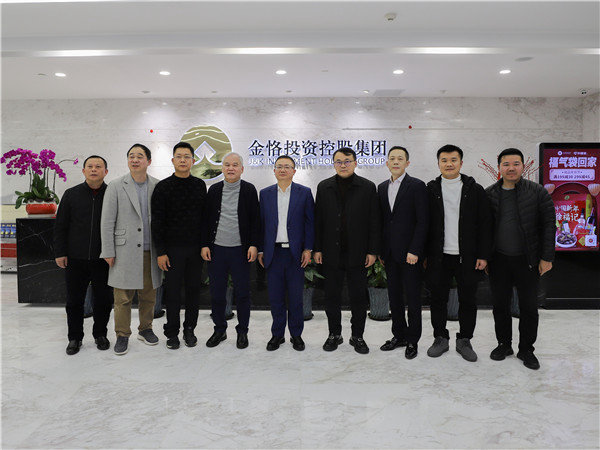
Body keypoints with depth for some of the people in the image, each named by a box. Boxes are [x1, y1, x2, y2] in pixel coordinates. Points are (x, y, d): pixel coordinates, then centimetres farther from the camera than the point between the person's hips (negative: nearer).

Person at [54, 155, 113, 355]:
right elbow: (60, 226, 7)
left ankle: (100, 334, 28)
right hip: (75, 259, 1)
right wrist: (60, 253, 1)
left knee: (104, 300, 9)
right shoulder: (71, 194, 4)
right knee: (74, 300, 10)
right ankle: (74, 337, 26)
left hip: (103, 259, -1)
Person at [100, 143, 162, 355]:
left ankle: (145, 329, 28)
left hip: (150, 251, 3)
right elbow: (107, 222, -1)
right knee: (123, 297, 3)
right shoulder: (116, 186, -1)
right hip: (125, 251, -2)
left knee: (149, 295, 12)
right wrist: (108, 252, -4)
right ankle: (122, 335, 18)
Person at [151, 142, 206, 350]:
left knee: (193, 289, 9)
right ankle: (172, 332, 19)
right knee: (173, 291, 4)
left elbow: (205, 216, 10)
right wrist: (160, 251, -9)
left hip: (196, 248, 3)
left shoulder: (200, 185, 7)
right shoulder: (163, 187, -2)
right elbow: (157, 222, -4)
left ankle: (189, 330, 24)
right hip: (172, 249, -2)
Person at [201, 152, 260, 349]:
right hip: (216, 250, 3)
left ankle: (242, 332, 22)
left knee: (242, 293, 6)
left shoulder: (249, 190, 1)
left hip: (240, 250, -2)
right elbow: (206, 219, 9)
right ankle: (220, 330, 26)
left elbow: (255, 220, 0)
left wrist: (253, 245, -8)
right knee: (216, 293, 9)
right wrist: (204, 244, 2)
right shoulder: (214, 189, 8)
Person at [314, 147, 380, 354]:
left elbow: (374, 222, 0)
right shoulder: (324, 187, 6)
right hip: (331, 253, 2)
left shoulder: (367, 187, 1)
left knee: (358, 297, 7)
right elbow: (318, 220, 7)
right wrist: (317, 249, 3)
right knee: (332, 296, 10)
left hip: (357, 254, -1)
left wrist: (373, 251, -5)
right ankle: (334, 334, 26)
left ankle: (357, 336, 23)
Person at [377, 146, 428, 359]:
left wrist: (414, 251, -16)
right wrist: (380, 250, 9)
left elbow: (423, 221, -11)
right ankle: (399, 335, 27)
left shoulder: (417, 186, -6)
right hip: (390, 253, 6)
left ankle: (412, 340, 18)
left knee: (413, 298, 5)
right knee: (394, 296, 13)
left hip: (409, 253, -5)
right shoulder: (382, 187, 12)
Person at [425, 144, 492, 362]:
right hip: (439, 257, 1)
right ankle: (440, 339, 25)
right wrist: (423, 254, 1)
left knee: (468, 301, 9)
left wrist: (483, 255, -4)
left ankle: (464, 340, 26)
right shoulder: (430, 190, 4)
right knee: (438, 299, 8)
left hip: (467, 257, 0)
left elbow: (485, 225, 2)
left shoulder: (475, 190, 2)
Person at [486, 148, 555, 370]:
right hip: (498, 260, 2)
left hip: (527, 261, -1)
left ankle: (526, 350, 25)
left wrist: (546, 257, -7)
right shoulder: (489, 194, 2)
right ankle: (504, 344, 29)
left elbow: (549, 225, -3)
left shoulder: (538, 192, -3)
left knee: (529, 307, 8)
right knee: (500, 305, 11)